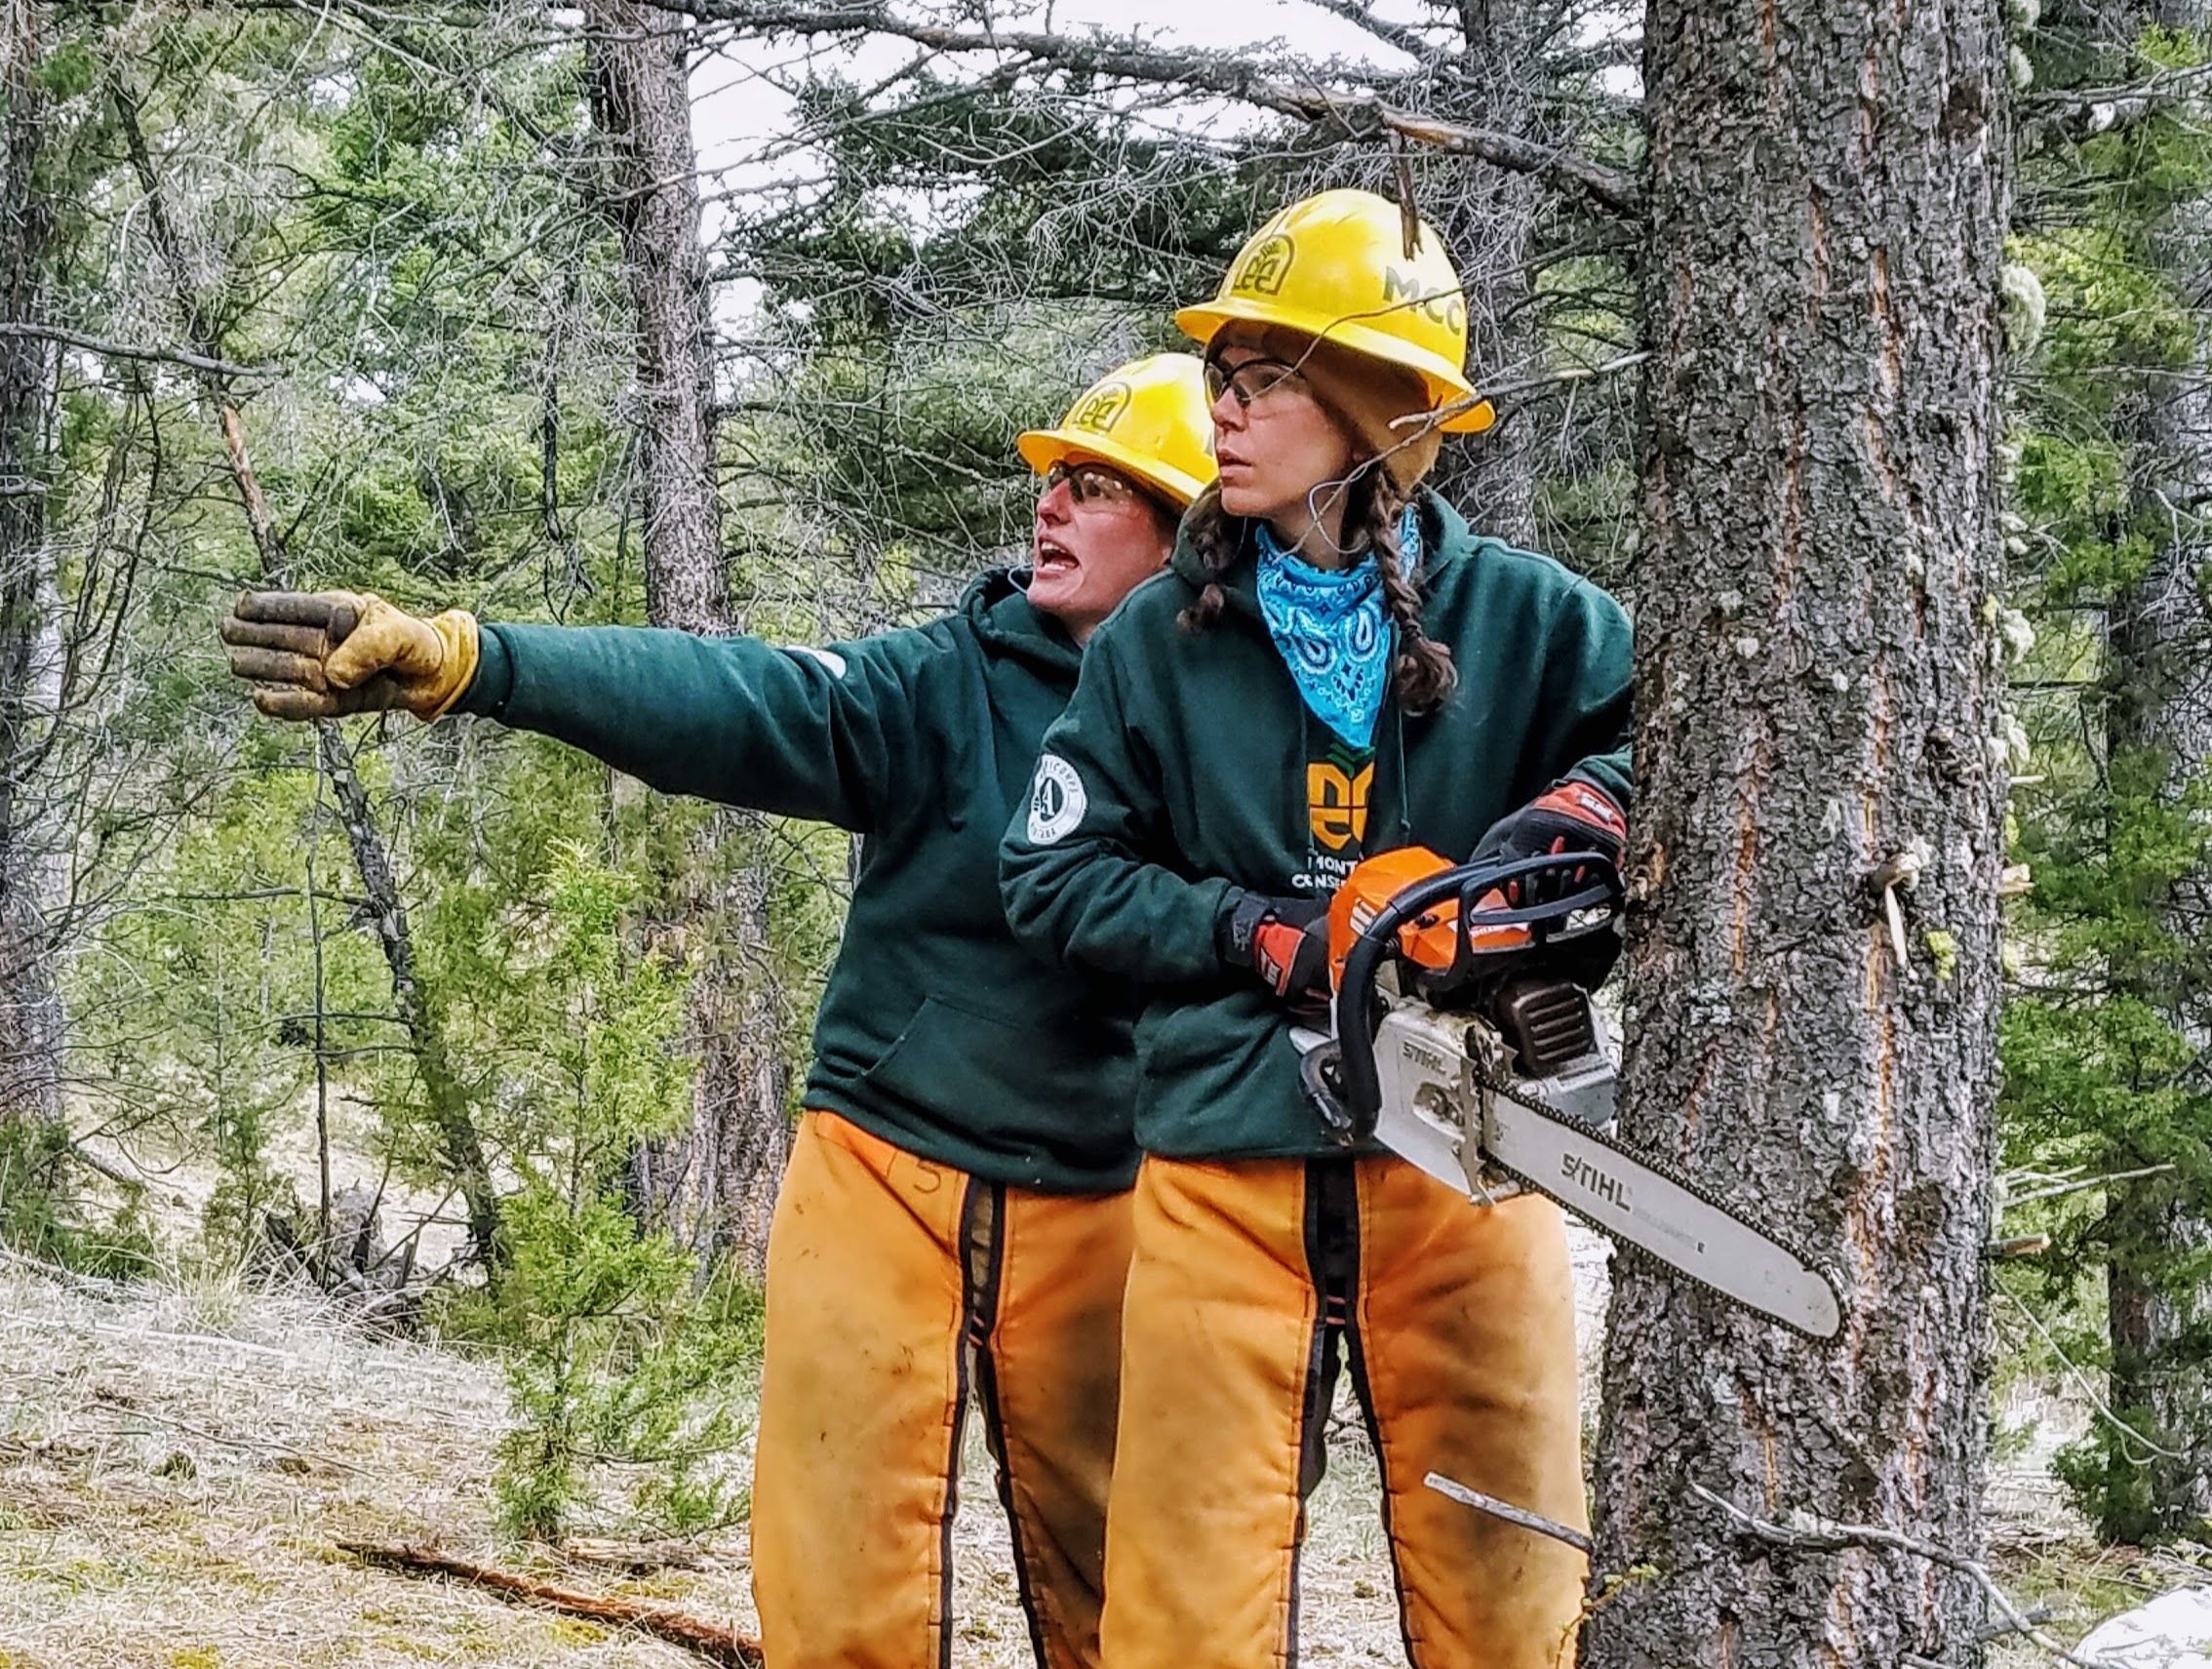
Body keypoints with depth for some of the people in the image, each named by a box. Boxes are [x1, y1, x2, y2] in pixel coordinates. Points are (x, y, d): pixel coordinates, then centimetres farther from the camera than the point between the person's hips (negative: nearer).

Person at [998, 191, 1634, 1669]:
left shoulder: (1525, 618, 4)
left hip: (1461, 1157, 0)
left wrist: (1582, 808, -12)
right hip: (1225, 1170, 0)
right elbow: (1054, 875, 5)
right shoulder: (1162, 638, 6)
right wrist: (1262, 933, -8)